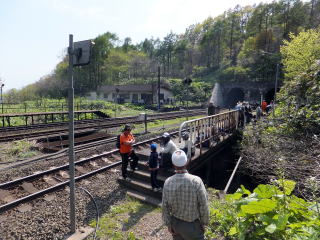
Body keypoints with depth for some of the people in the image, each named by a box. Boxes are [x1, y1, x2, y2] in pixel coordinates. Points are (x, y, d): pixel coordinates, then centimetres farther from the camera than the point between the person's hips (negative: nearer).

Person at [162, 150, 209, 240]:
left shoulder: (167, 182, -17)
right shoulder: (196, 181, -26)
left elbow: (165, 208, -7)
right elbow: (203, 206, -16)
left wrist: (168, 225, 8)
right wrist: (204, 223, 1)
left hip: (175, 223, 3)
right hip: (192, 225, -2)